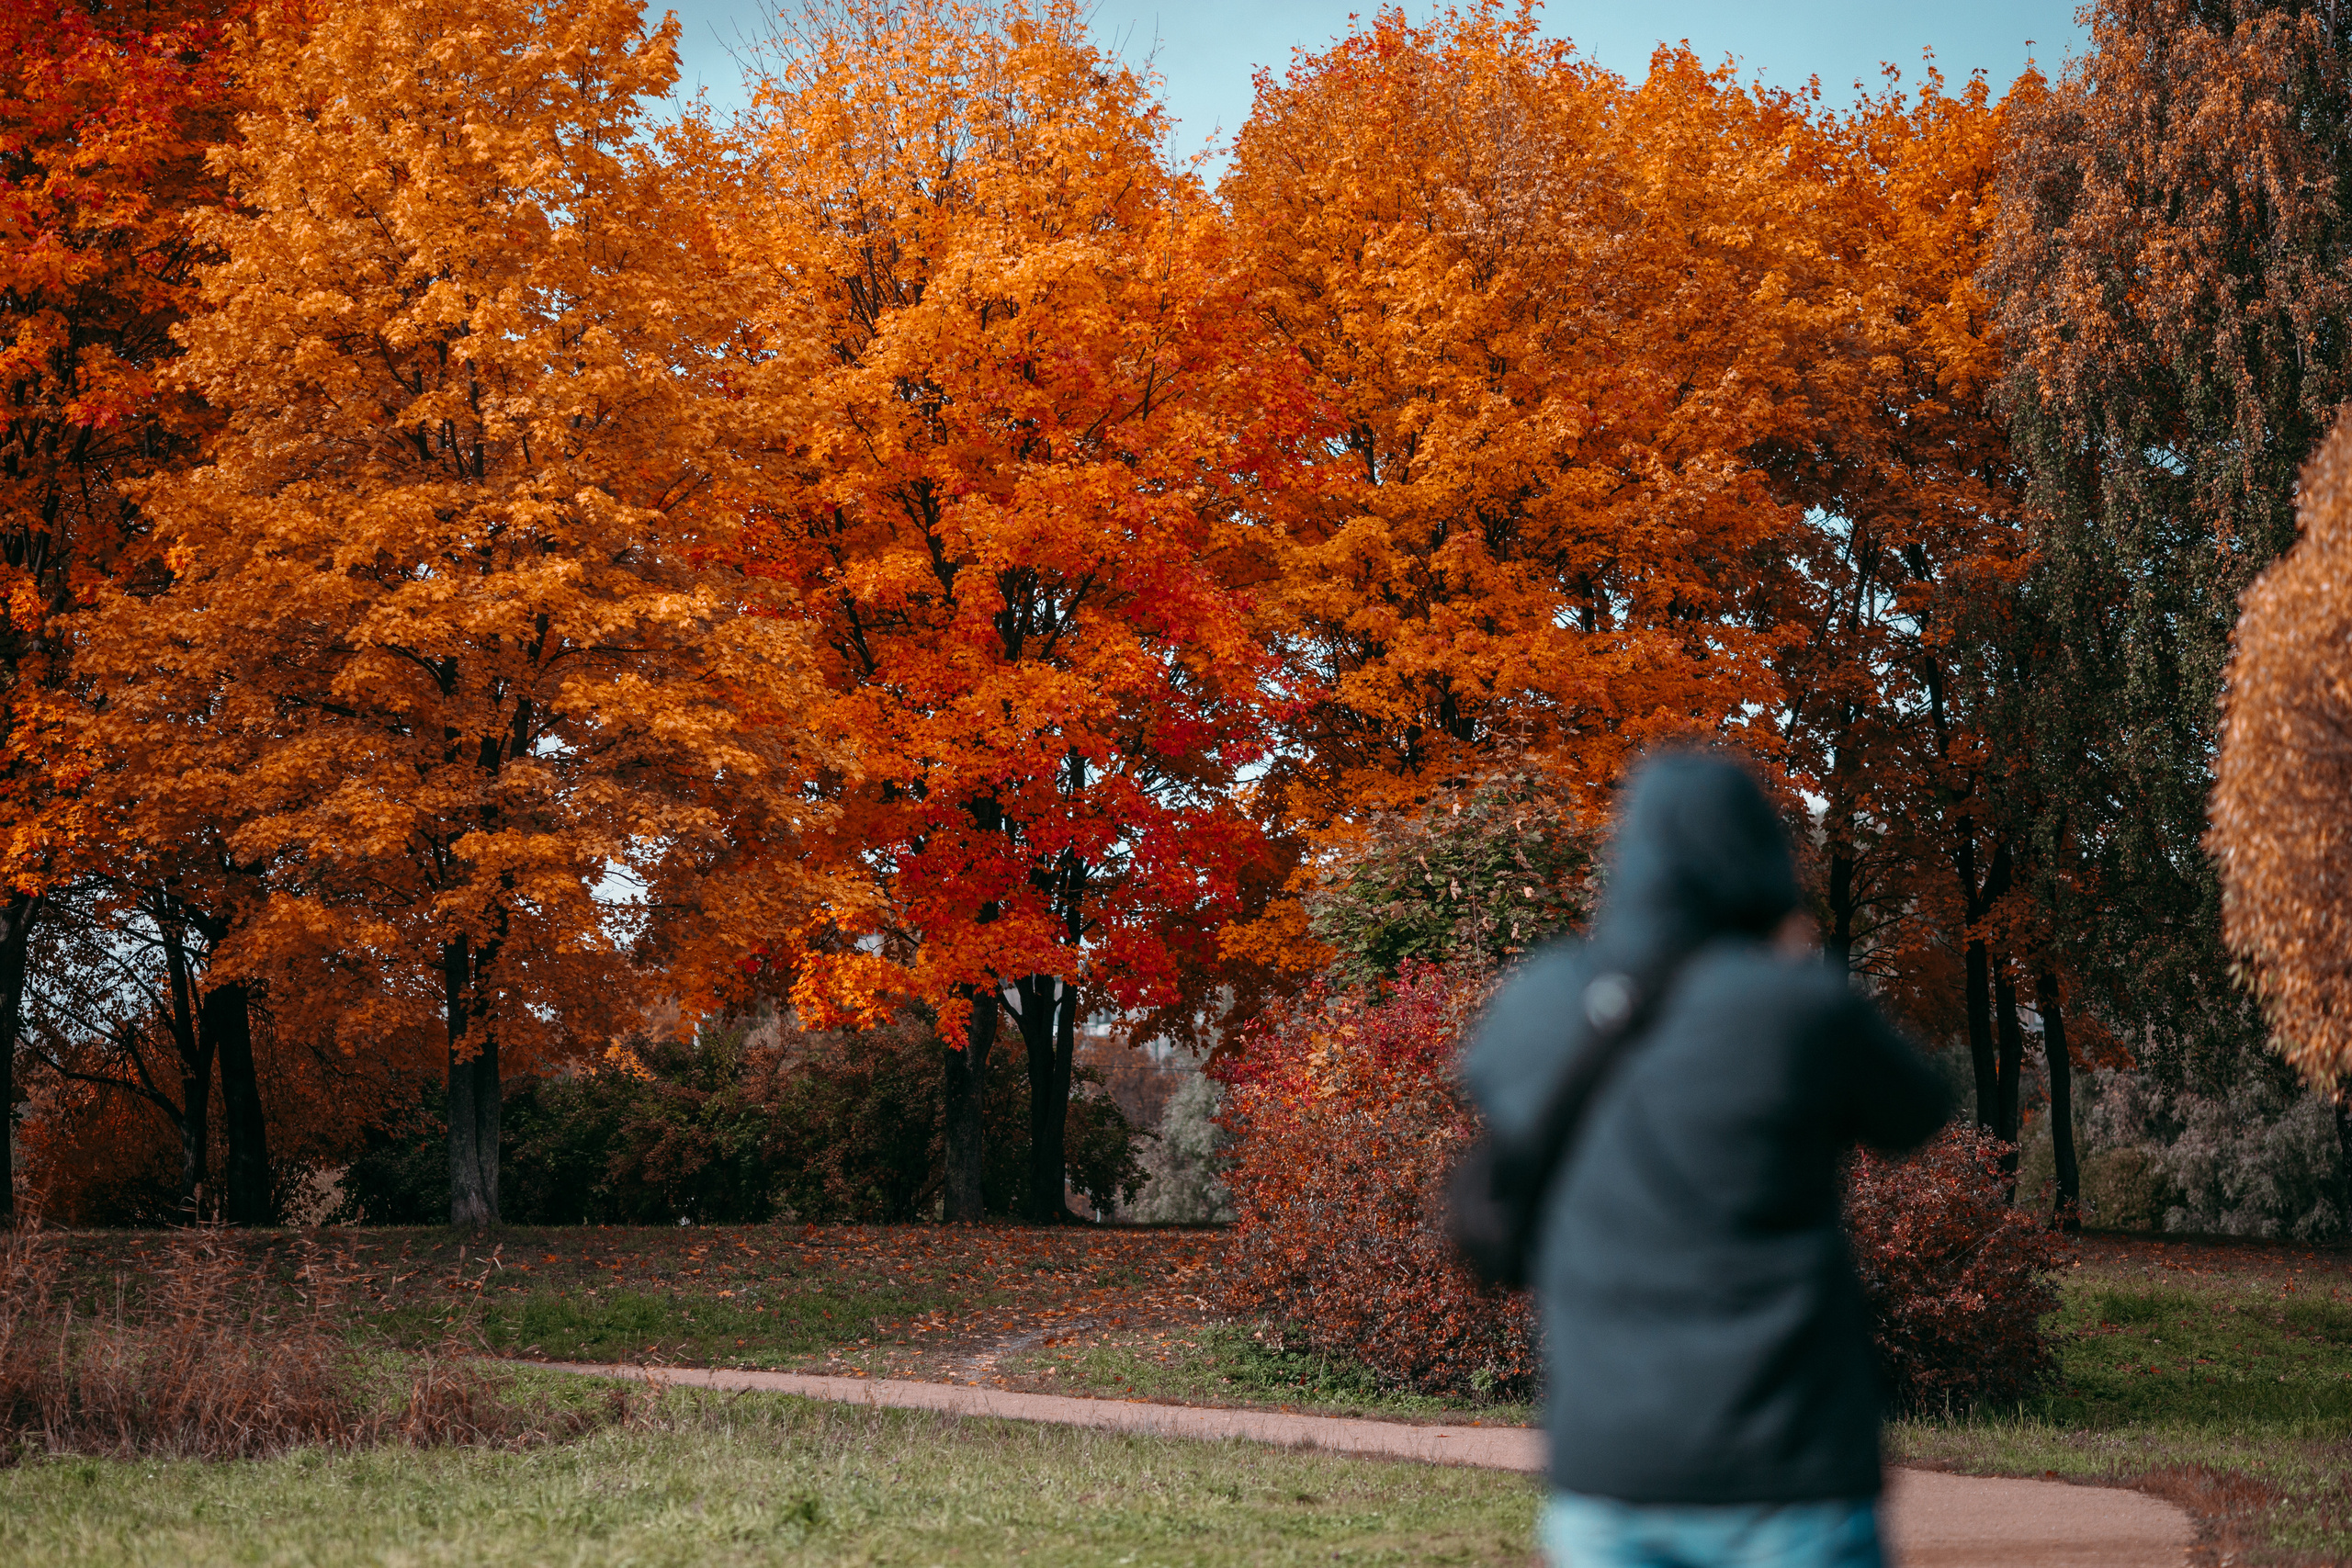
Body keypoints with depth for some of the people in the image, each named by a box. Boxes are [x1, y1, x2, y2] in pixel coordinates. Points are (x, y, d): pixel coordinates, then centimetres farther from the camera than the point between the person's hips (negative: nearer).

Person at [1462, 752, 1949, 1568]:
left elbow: (1487, 1075, 25)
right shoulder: (1806, 1007, -11)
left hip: (1602, 1467, 4)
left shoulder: (1541, 1001, 1)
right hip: (1782, 1478, -4)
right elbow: (1915, 1115, 9)